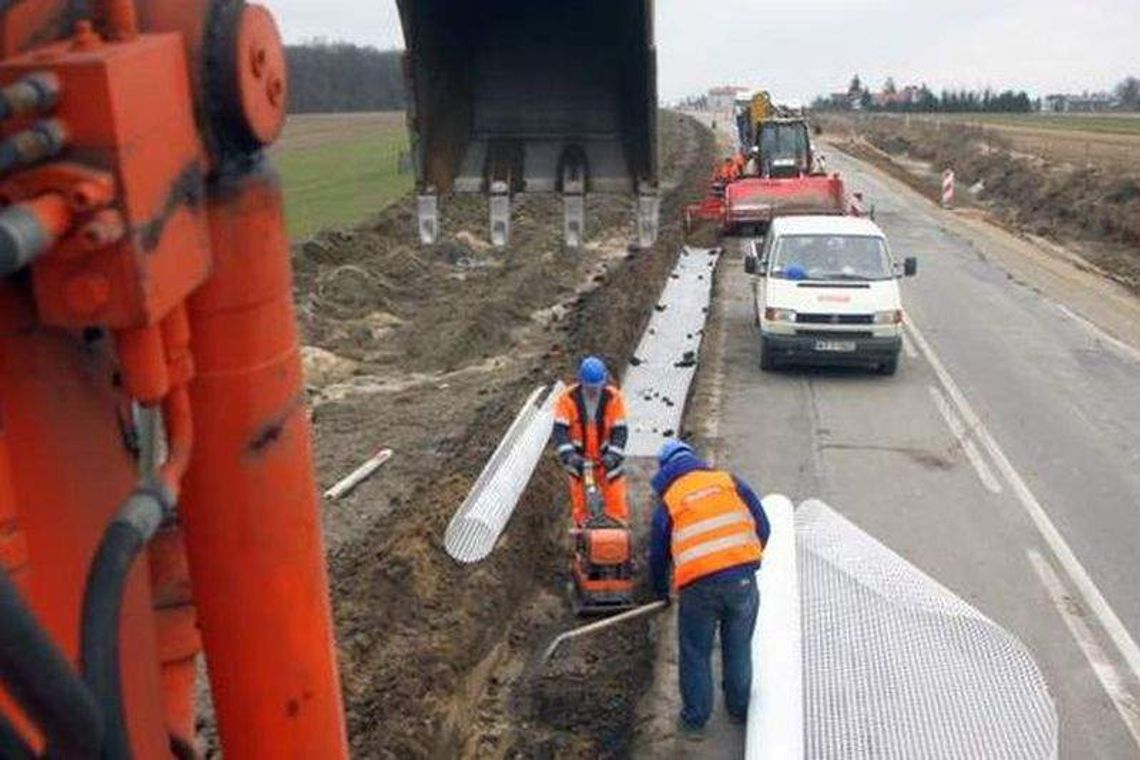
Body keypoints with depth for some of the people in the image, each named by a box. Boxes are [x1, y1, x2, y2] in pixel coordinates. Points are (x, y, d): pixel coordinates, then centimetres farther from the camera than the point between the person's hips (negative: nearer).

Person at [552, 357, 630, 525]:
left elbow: (620, 429, -16)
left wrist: (613, 454, -30)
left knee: (617, 502, 2)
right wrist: (569, 454, -31)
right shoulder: (569, 398, -16)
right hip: (579, 459, 0)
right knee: (580, 503, 10)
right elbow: (560, 429, -18)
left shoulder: (614, 398, -15)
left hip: (607, 458, 0)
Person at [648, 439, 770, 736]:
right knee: (738, 647, 20)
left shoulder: (667, 501, 10)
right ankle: (739, 710, 36)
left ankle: (694, 719, 25)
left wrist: (661, 592, 35)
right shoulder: (729, 480, 12)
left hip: (699, 585, -1)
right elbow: (762, 527, 11)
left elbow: (658, 554, 18)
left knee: (695, 654, 15)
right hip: (742, 577, 2)